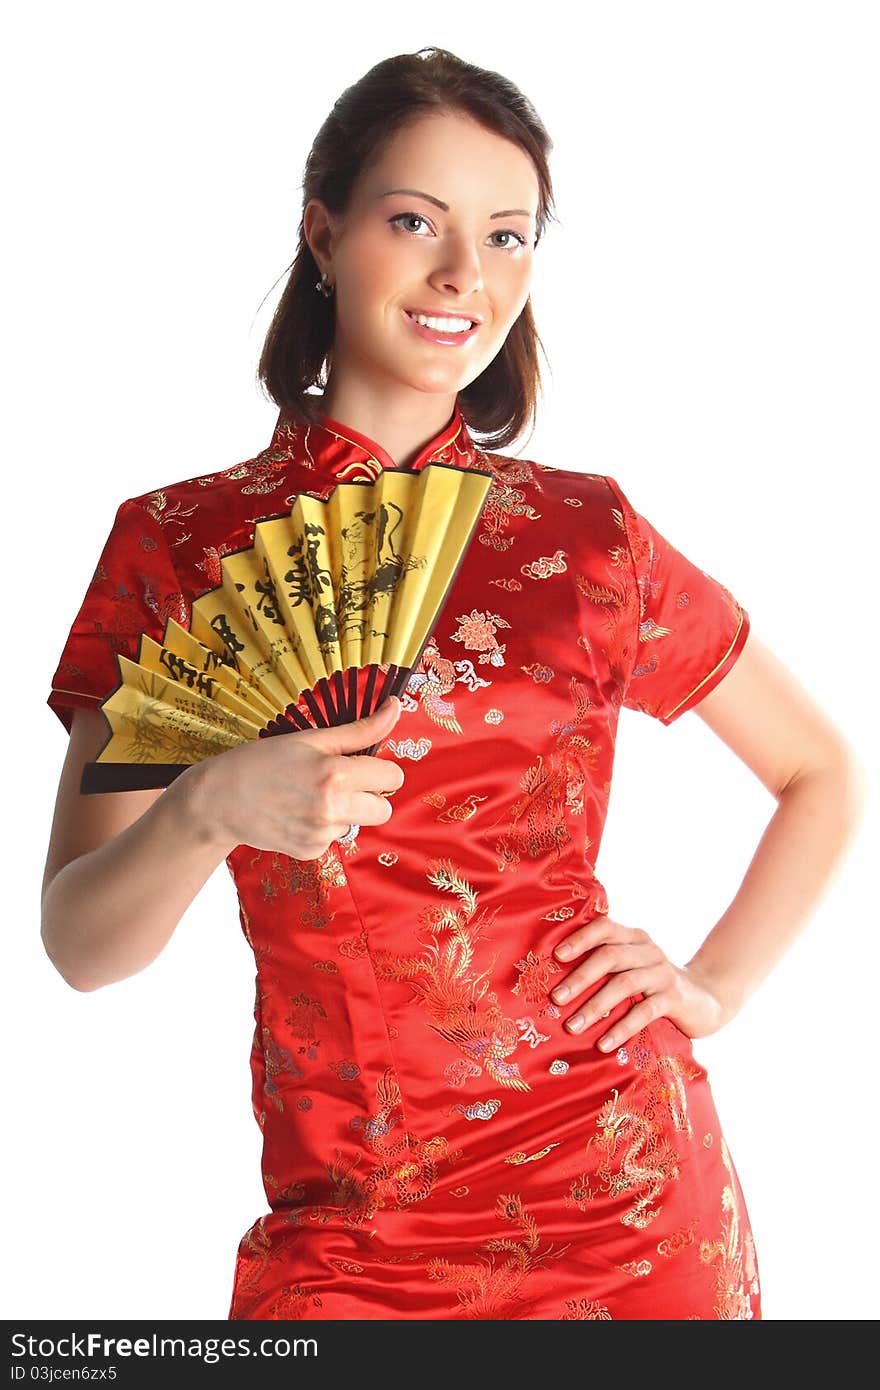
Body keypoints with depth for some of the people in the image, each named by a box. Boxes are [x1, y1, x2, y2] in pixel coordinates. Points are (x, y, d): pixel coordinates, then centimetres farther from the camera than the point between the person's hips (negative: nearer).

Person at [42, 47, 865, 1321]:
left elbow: (823, 774, 13)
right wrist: (207, 811, -22)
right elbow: (79, 947, -4)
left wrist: (712, 990, 1)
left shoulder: (587, 534, 0)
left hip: (615, 1176, 1)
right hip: (342, 1213, 0)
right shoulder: (176, 546, -1)